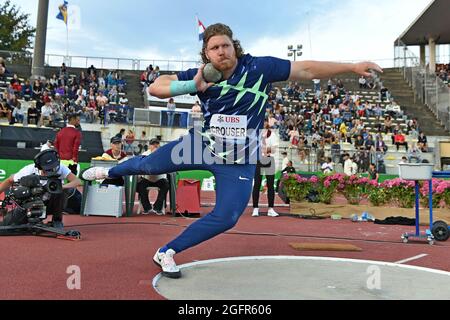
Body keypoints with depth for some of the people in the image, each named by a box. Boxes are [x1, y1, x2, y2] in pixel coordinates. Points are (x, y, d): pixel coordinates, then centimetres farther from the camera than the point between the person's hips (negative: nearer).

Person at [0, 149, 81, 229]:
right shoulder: (29, 170, -21)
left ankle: (57, 220, -10)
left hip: (52, 202, 0)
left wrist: (62, 187, -47)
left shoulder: (60, 168, -22)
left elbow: (77, 181, -32)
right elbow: (10, 181, -6)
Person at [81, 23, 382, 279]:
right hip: (202, 145, 1)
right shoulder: (200, 75, -11)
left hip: (239, 160, 0)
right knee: (150, 165, 9)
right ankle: (111, 171, 45)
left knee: (226, 218, -7)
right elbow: (155, 87, -14)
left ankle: (166, 252, 12)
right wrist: (191, 85, -32)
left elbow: (306, 69, -12)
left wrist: (353, 66, -14)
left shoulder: (259, 67, -15)